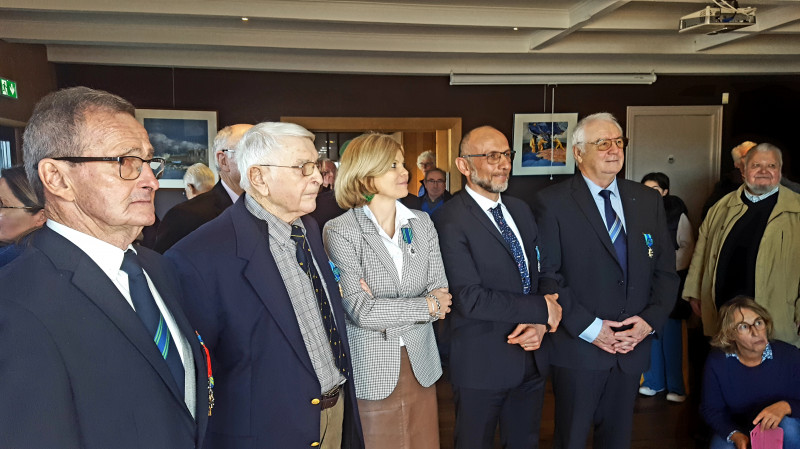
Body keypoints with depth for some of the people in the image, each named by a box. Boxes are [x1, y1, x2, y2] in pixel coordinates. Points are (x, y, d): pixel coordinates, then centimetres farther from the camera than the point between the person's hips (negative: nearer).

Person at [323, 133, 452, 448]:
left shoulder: (422, 223, 3)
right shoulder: (340, 231, -12)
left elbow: (440, 292, -1)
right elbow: (361, 312, -18)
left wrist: (383, 311, -15)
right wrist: (428, 305, -12)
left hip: (421, 364, 5)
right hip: (370, 371, -4)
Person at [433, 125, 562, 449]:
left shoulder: (521, 210, 7)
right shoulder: (451, 221, -17)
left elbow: (541, 273, 8)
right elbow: (470, 298, -24)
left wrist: (538, 326, -10)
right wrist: (541, 309, -17)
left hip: (531, 357, 6)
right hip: (481, 364, -6)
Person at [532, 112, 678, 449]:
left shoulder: (649, 201, 8)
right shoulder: (552, 203, -8)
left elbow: (666, 271, 8)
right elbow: (546, 274, -12)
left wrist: (650, 320, -6)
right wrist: (587, 327, -16)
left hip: (633, 346, 5)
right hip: (578, 346, -4)